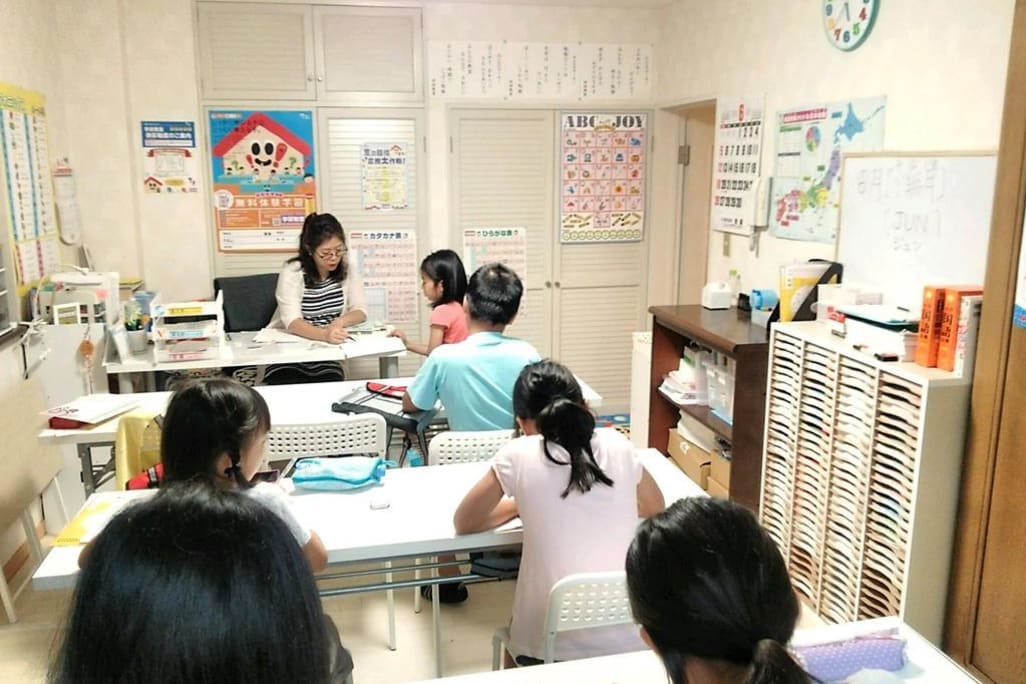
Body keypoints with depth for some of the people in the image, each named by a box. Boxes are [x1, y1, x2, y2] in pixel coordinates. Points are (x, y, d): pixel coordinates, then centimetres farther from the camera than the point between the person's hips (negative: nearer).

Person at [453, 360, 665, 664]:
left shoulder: (518, 455, -8)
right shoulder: (617, 445, -1)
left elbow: (463, 523, 6)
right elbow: (655, 507, 18)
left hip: (552, 643, -2)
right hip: (627, 638, 3)